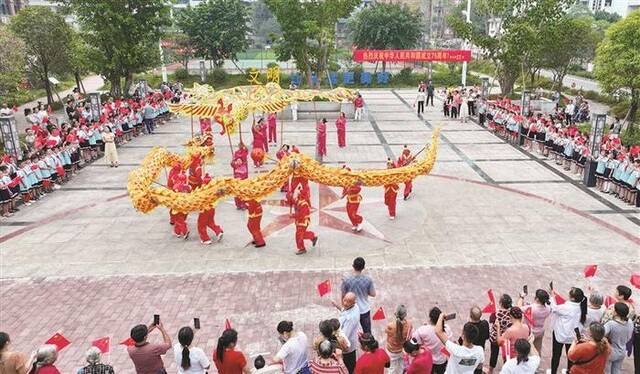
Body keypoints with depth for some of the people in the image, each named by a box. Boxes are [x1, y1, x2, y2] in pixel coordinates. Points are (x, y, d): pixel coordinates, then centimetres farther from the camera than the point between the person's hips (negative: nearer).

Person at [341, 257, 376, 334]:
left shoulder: (346, 279, -20)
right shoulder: (368, 279, -19)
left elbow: (343, 295, -8)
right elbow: (373, 294, -8)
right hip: (365, 310, 0)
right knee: (367, 333, 20)